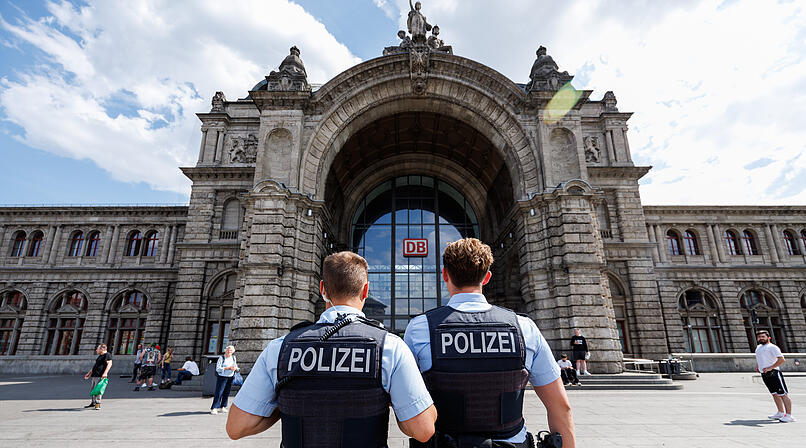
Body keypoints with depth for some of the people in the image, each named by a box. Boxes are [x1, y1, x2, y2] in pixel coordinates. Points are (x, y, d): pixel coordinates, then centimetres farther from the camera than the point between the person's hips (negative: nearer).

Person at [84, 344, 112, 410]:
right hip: (94, 376, 10)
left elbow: (109, 364, -21)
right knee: (92, 389, 16)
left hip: (100, 376, -10)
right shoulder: (100, 356, 23)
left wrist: (105, 373, -32)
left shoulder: (107, 355, -9)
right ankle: (92, 403, 28)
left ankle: (97, 405, -8)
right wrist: (89, 373, 33)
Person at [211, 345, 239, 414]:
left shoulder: (233, 358, 9)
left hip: (230, 377, 5)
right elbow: (218, 368, -14)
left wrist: (235, 368, -7)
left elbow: (236, 366, 17)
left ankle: (222, 407, 17)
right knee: (218, 392, -6)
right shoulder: (221, 358, -7)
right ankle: (214, 408, -1)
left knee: (226, 393, 7)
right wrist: (228, 368, -21)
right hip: (222, 377, -5)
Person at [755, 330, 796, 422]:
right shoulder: (758, 347, 16)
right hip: (764, 374, 8)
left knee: (783, 394, -5)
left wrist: (770, 368, -20)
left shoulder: (772, 347, -8)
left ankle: (788, 415, -2)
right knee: (775, 394, 14)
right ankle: (780, 413, 22)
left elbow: (782, 359, -17)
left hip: (774, 373, -8)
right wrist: (757, 365, 19)